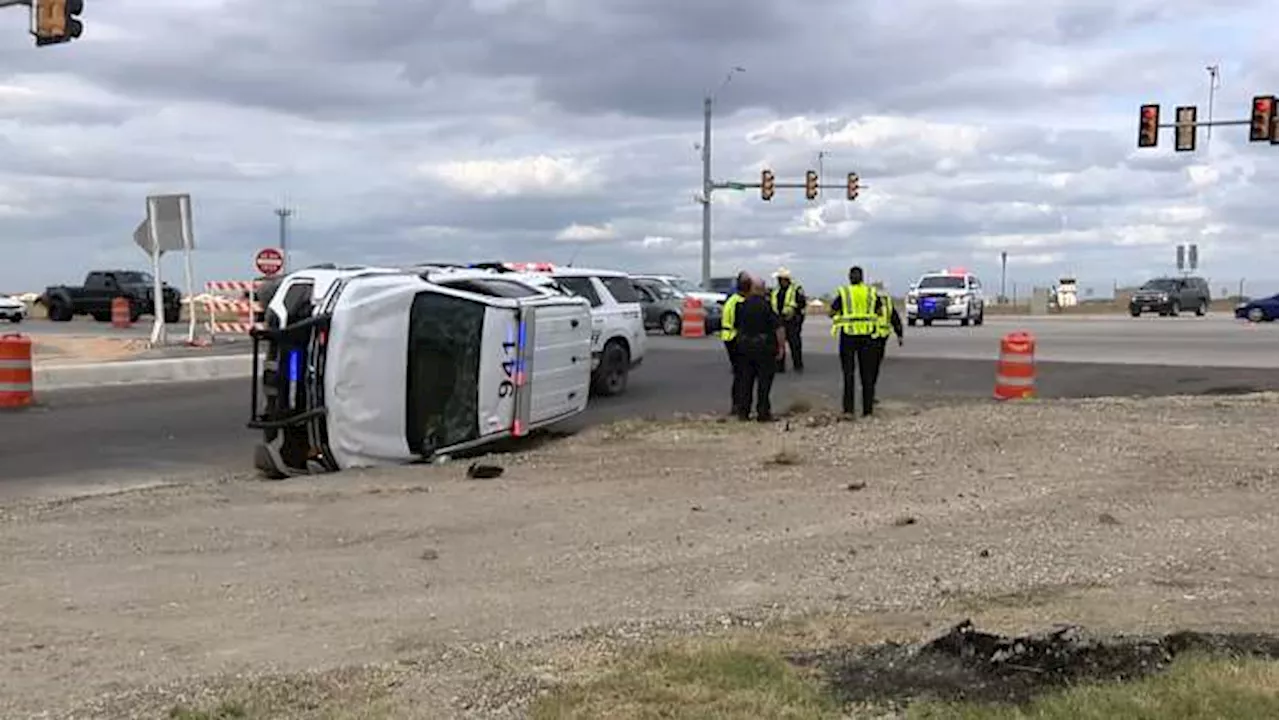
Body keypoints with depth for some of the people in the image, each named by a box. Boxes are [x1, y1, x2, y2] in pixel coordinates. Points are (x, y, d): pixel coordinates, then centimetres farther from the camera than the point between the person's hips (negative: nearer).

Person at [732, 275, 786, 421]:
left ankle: (743, 411, 11)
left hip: (744, 346, 4)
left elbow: (736, 326, 13)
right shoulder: (768, 305, -10)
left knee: (745, 380, 10)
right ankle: (763, 412, 1)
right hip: (764, 346, -4)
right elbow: (779, 327, -13)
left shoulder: (742, 305, 4)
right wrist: (781, 347, -7)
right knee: (764, 381, 1)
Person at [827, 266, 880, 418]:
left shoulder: (843, 293, -4)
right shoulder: (871, 292, 3)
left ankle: (848, 409, 0)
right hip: (867, 335, 2)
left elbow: (832, 313, -2)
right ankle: (867, 409, 9)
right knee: (867, 373, 9)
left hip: (848, 335, -2)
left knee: (848, 372, 5)